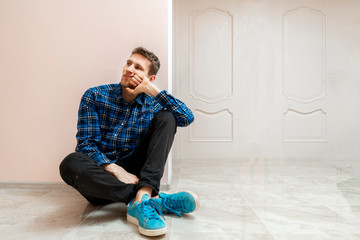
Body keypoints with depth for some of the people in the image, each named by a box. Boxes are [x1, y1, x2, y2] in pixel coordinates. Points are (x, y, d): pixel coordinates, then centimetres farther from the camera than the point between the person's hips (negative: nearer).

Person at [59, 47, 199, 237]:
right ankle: (154, 199, -31)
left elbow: (187, 118, -11)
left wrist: (152, 90, -14)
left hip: (133, 172, 2)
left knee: (166, 117, -12)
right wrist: (115, 169, -21)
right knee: (70, 164, -35)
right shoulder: (95, 96, 1)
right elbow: (86, 144, -6)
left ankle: (143, 195, -31)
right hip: (100, 175, -1)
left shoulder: (152, 105, 5)